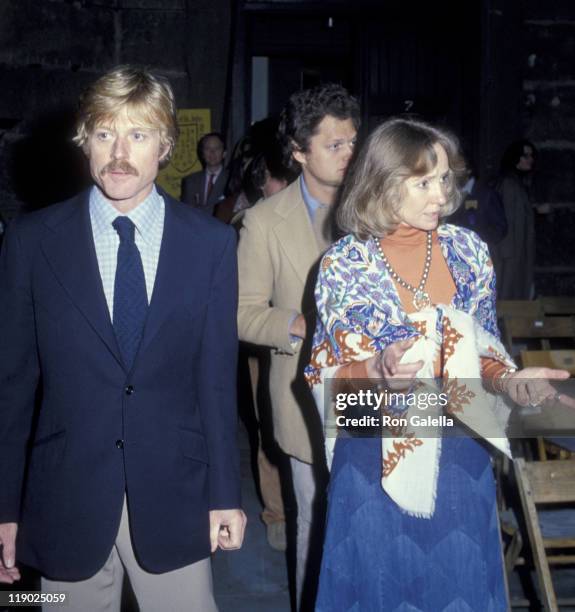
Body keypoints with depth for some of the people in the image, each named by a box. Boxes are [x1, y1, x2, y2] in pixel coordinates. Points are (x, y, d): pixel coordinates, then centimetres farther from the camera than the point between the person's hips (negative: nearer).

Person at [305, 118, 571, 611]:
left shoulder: (468, 250, -1)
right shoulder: (345, 264, -9)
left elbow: (483, 347, 8)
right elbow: (329, 374, -5)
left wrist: (508, 379, -13)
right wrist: (379, 370, -25)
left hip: (460, 457, 3)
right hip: (379, 457, -2)